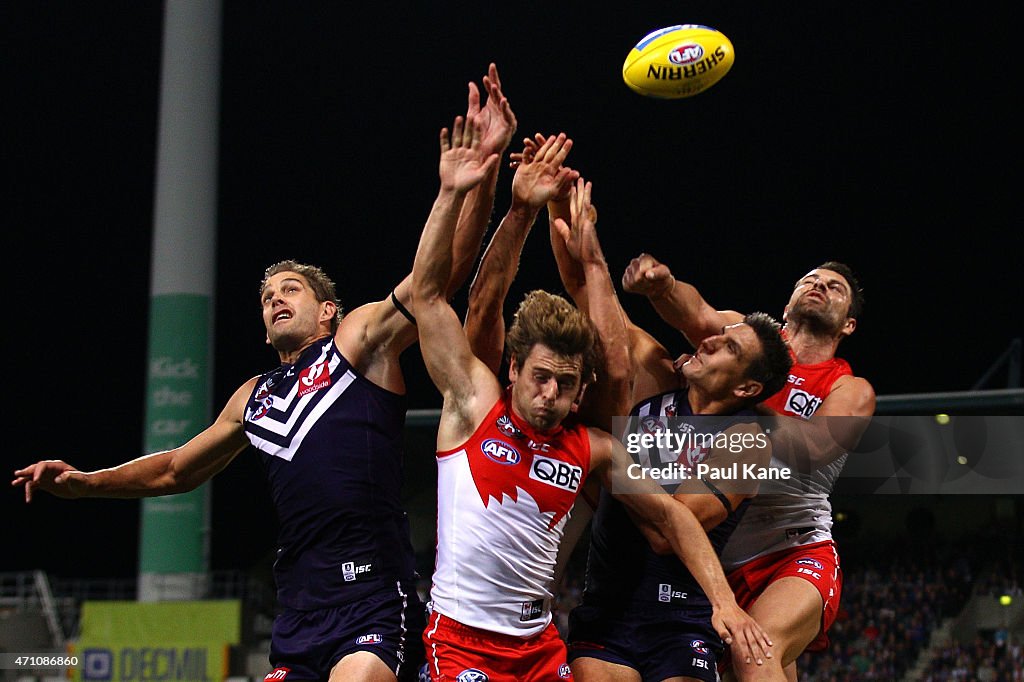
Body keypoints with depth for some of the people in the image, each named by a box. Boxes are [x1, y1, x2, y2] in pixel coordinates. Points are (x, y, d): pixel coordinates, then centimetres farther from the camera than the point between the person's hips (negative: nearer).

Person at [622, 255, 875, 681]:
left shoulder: (851, 391, 3)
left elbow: (810, 448, -18)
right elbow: (699, 317, -14)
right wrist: (662, 285, -36)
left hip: (795, 554, -3)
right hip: (717, 557, 3)